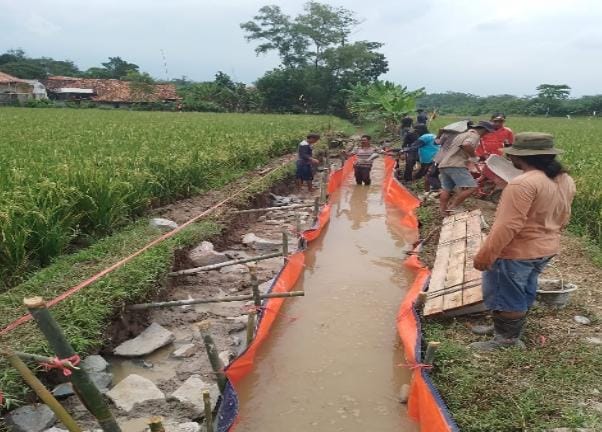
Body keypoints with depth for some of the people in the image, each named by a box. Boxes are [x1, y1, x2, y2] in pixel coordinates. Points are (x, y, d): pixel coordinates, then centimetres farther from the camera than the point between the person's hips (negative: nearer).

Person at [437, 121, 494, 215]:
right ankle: (452, 207, -18)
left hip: (444, 164, 10)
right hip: (456, 165, -10)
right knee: (470, 187, -14)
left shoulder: (464, 134, 28)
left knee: (446, 190, 12)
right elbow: (466, 145, -25)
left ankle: (443, 212, 13)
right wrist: (474, 156, -11)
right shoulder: (474, 135, -3)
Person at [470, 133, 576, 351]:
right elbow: (562, 219, 13)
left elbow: (508, 226, -28)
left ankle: (506, 341, 18)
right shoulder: (565, 181, 2)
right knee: (523, 294, 22)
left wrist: (484, 256, -20)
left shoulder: (524, 183, -27)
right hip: (545, 250, 9)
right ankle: (511, 332, 37)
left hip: (516, 253, -9)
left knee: (505, 296, 6)